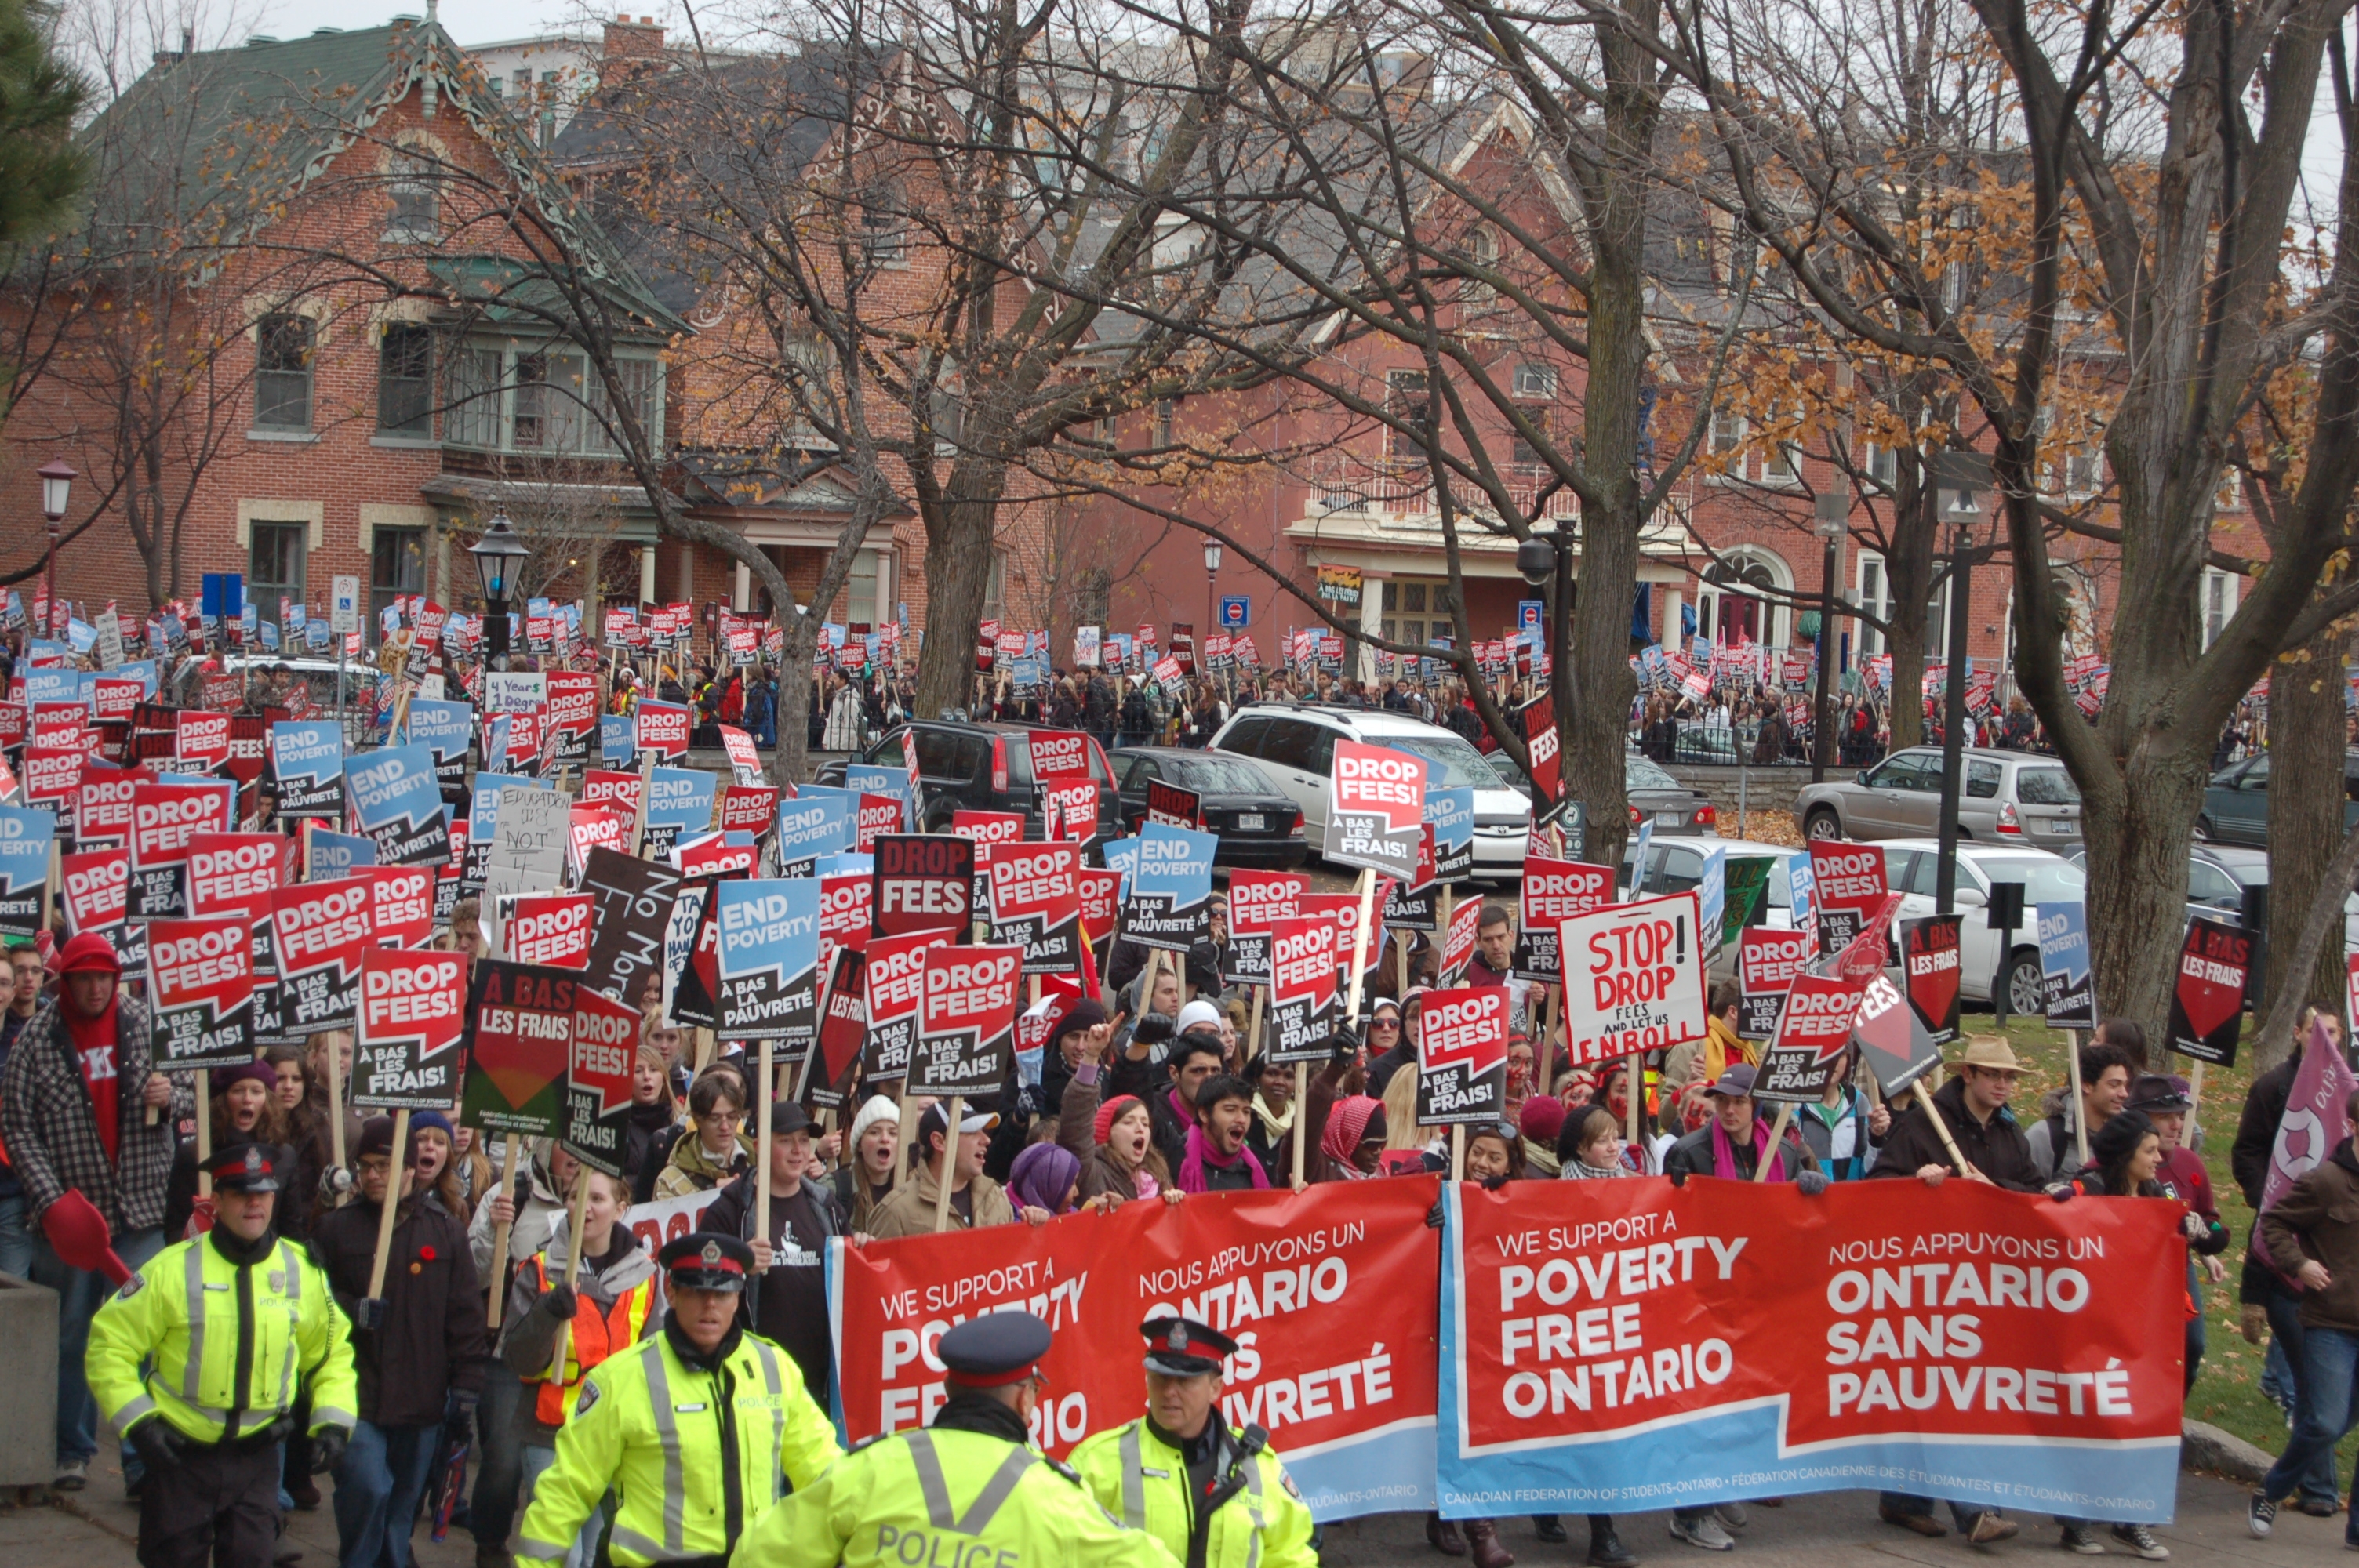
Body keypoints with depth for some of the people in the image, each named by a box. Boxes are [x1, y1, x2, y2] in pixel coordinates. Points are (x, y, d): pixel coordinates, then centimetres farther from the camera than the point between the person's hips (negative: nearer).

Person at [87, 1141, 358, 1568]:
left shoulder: (301, 1271, 0)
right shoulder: (174, 1269, -11)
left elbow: (333, 1352, 14)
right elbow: (109, 1344, -6)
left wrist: (333, 1421, 1)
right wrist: (136, 1421, -15)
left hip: (257, 1457, 3)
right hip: (180, 1453, -2)